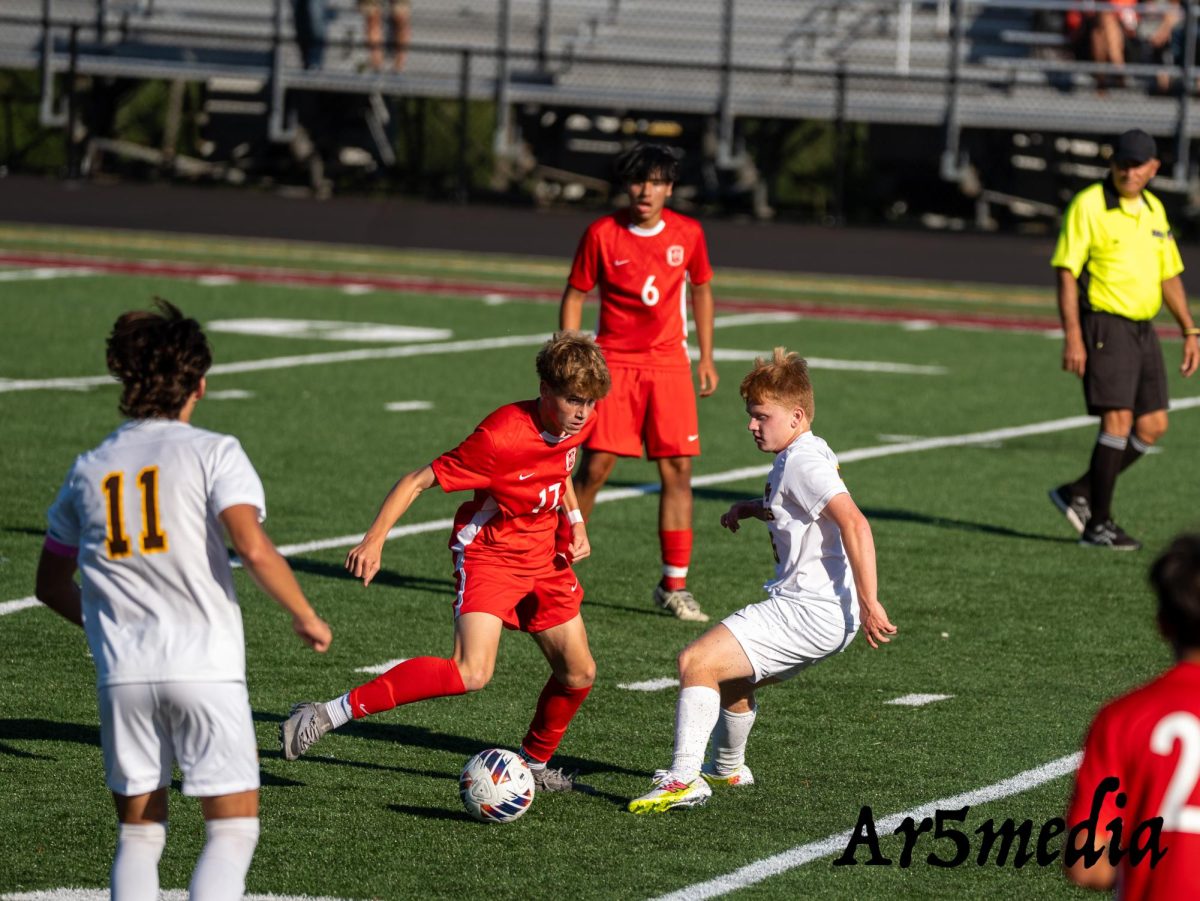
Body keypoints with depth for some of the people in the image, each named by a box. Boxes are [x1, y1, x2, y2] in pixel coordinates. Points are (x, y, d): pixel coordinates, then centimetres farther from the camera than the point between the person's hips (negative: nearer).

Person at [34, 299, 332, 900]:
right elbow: (253, 548, -15)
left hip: (122, 672, 4)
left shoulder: (90, 469, 13)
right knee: (233, 830, 3)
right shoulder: (213, 452, -1)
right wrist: (306, 618, -1)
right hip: (205, 669, -4)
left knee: (138, 833, 13)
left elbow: (51, 585, 22)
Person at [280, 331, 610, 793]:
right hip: (489, 552, -8)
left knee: (579, 673, 10)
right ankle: (328, 715, -25)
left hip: (543, 556, 8)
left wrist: (574, 520, 9)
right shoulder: (501, 437, -29)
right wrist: (375, 538, -31)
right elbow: (419, 480, -24)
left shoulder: (581, 421, -6)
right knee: (471, 673, -26)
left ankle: (534, 766, 36)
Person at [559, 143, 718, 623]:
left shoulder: (687, 233, 0)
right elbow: (574, 295, 0)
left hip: (669, 364, 2)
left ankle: (674, 585, 4)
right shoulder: (602, 233, -7)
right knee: (595, 466, -8)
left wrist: (706, 358, 15)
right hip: (614, 362, -2)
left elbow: (701, 290, 16)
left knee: (677, 470, -2)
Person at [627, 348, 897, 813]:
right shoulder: (798, 457, 16)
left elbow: (855, 524, -28)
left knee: (697, 661, -19)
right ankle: (726, 769, 53)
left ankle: (684, 780, -21)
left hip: (809, 613, -11)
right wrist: (751, 508, 21)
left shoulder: (803, 462, -17)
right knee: (732, 673, 33)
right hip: (809, 607, 11)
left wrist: (868, 603, -30)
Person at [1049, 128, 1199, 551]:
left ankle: (1080, 493, 18)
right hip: (1104, 325, -7)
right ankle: (1098, 524, -6)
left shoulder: (1154, 210, 12)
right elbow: (1067, 272, -12)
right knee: (1118, 420, -13)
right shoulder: (1088, 206, -9)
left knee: (1152, 425, 5)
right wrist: (1072, 336, -19)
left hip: (1143, 327, 7)